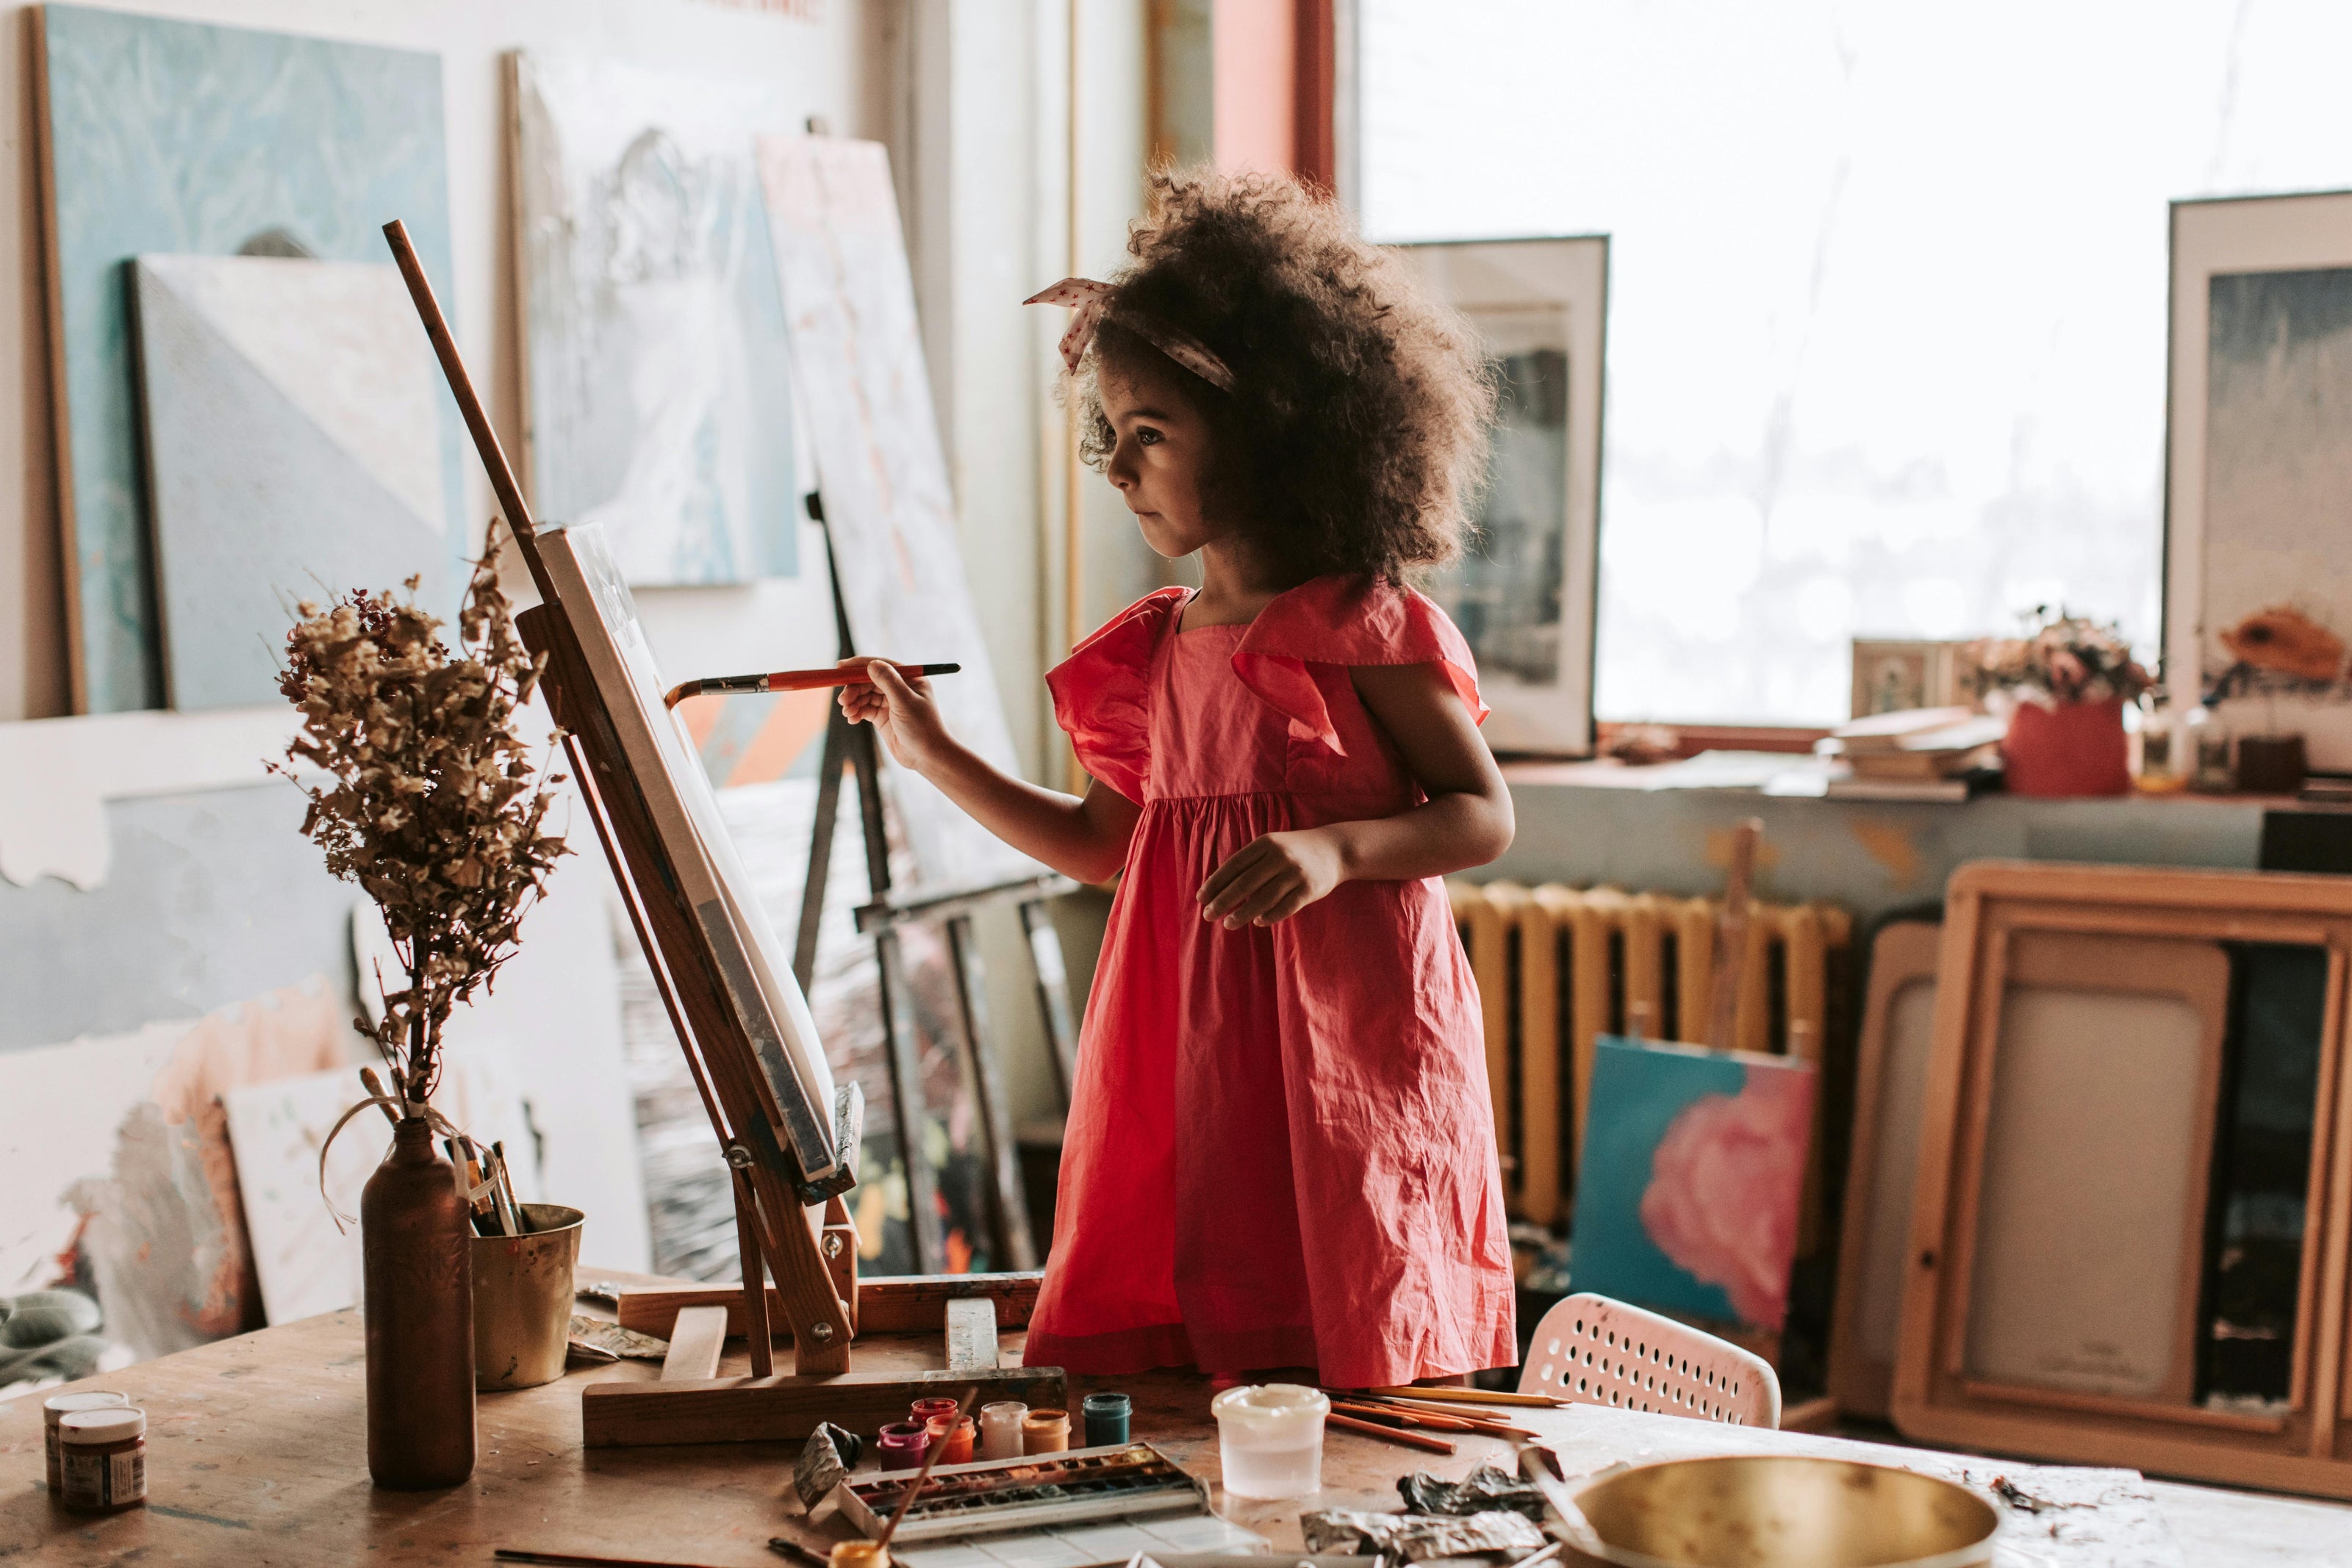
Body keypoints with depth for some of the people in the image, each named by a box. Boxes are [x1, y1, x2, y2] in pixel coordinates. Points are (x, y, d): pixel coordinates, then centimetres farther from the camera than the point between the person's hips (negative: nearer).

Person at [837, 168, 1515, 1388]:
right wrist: (934, 756, 17)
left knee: (1349, 1369, -3)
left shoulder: (1363, 623, -7)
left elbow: (1483, 818, -5)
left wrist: (1334, 849, -22)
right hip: (1194, 1054, 6)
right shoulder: (1151, 649, 12)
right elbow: (1102, 844, 20)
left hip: (1345, 1050, -6)